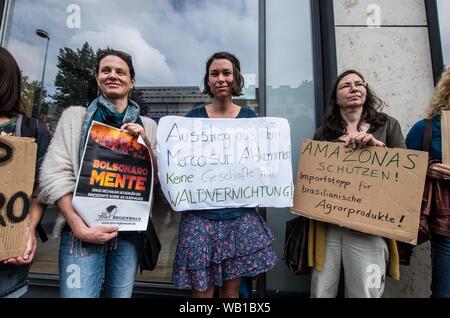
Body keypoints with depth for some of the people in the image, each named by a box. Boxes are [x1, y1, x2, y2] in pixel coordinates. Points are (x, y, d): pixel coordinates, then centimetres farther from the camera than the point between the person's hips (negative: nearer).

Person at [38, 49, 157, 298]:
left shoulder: (146, 125, 9)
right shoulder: (75, 116, 5)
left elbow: (157, 177, 9)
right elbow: (55, 174, -3)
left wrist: (144, 141, -7)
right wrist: (79, 227, -12)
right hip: (83, 230, -2)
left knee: (122, 294, 15)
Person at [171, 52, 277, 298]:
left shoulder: (250, 118, 5)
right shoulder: (193, 118, 3)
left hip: (240, 215, 1)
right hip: (200, 214, 0)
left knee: (231, 289, 14)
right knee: (202, 290, 7)